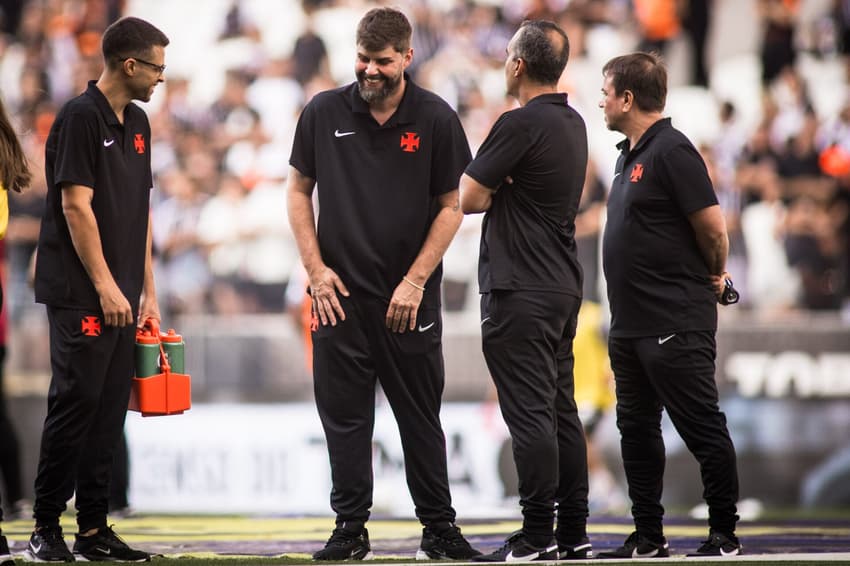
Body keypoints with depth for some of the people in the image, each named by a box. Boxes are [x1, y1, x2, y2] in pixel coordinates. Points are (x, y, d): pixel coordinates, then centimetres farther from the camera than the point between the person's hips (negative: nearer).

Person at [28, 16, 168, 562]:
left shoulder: (137, 123, 15)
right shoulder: (81, 117, -11)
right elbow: (76, 205, -16)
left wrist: (147, 291, 15)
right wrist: (105, 285, -17)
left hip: (121, 296, 8)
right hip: (80, 295, -8)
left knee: (109, 413, 7)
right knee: (76, 402, -8)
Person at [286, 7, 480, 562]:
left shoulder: (435, 119, -2)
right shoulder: (323, 113, 2)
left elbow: (451, 207, 1)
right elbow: (299, 192, 9)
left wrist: (415, 281, -6)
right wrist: (316, 270, -1)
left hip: (410, 297, -1)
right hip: (340, 293, 1)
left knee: (421, 418, 5)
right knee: (344, 417, 3)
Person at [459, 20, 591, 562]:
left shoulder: (521, 124, -15)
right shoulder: (573, 123, 14)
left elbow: (469, 198, -13)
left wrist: (493, 191, 7)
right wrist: (502, 189, 5)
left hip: (521, 290, -9)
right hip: (563, 284, 9)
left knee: (530, 413, -8)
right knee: (561, 409, 11)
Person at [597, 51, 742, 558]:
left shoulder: (672, 151, -14)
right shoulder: (630, 155, 15)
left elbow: (713, 229, -16)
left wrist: (713, 277, 1)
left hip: (676, 325, -10)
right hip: (631, 322, 10)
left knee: (704, 430, -3)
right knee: (637, 430, 12)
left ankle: (725, 536, 2)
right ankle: (648, 539, 18)